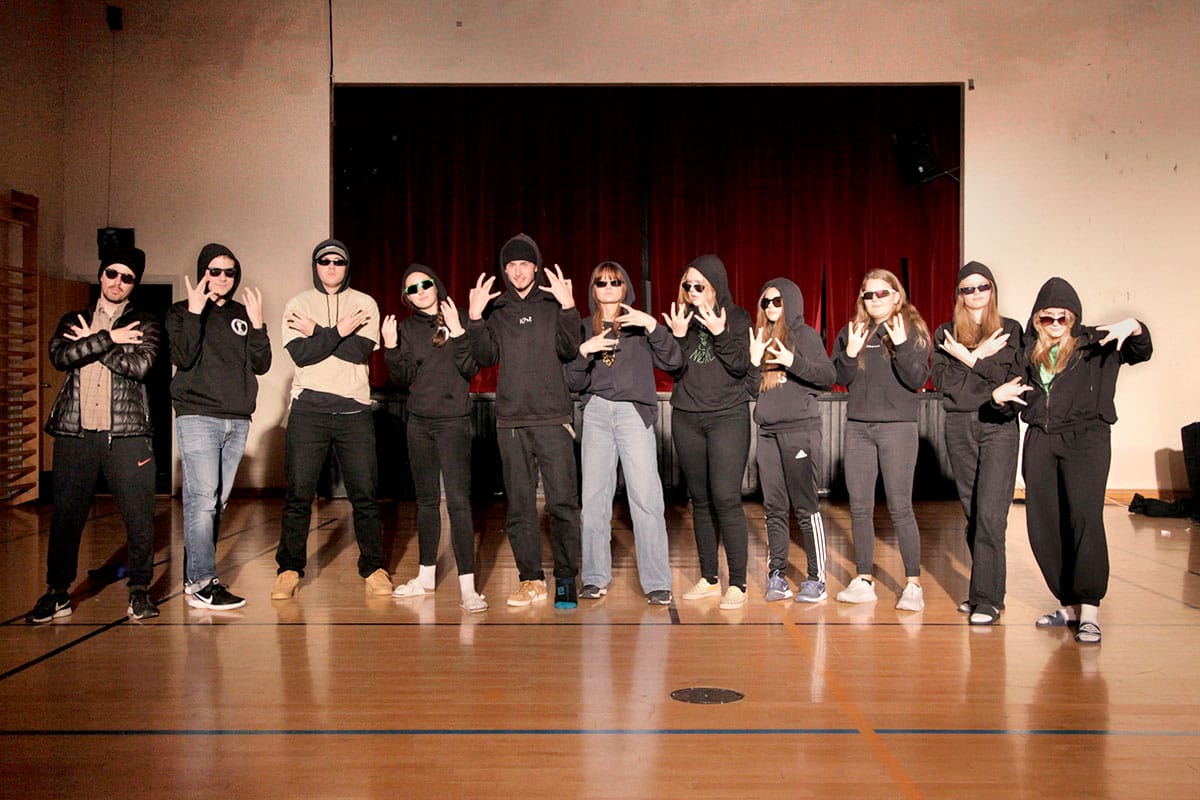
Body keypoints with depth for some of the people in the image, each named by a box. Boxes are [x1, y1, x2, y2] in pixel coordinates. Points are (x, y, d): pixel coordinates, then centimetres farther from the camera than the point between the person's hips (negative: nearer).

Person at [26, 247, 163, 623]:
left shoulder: (144, 324, 9)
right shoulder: (73, 321, 17)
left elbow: (140, 365, -10)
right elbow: (59, 357, -3)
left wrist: (90, 343, -3)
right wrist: (107, 339, -8)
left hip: (126, 433, -2)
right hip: (75, 432, 2)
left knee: (139, 517, -3)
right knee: (66, 515, 5)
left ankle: (140, 591, 10)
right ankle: (57, 593, 17)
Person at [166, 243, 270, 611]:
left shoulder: (243, 315, 15)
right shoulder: (181, 312, 5)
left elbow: (261, 365, 8)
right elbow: (182, 359, -10)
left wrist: (257, 325, -4)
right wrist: (194, 314, -14)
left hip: (237, 421, 5)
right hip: (198, 417, -5)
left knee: (218, 502, 6)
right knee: (202, 500, -12)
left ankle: (196, 574, 14)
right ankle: (201, 583, -13)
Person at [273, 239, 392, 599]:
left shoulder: (365, 304, 8)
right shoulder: (298, 304, 8)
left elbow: (361, 351, -7)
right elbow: (301, 354, -6)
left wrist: (317, 332, -8)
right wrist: (339, 331, -13)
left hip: (354, 409, 0)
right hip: (308, 408, 0)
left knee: (364, 494, 2)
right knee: (298, 494, 0)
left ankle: (374, 568, 12)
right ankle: (289, 569, 12)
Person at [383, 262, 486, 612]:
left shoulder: (457, 321, -1)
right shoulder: (406, 328, 8)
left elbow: (471, 370, -9)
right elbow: (403, 380, 4)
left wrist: (457, 333, -19)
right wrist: (391, 348, -11)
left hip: (453, 422, -4)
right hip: (419, 422, 4)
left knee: (458, 500, -12)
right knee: (427, 500, 14)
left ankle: (468, 586, -13)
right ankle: (426, 577, 25)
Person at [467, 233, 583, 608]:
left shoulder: (554, 303, 5)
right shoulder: (496, 309, 13)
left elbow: (569, 351, -6)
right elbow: (486, 357, 5)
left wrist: (568, 309, -18)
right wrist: (474, 319, -7)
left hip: (552, 418, -3)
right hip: (510, 419, 3)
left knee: (562, 502, -6)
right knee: (519, 505, 6)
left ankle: (566, 578, 4)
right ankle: (531, 580, 15)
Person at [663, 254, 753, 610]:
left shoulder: (737, 318, 2)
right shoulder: (683, 319, 10)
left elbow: (741, 366, -7)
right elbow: (675, 371, 5)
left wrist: (720, 334, -17)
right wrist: (678, 336, -9)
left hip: (728, 416, -4)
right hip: (687, 419, 4)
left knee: (726, 498, -12)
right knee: (700, 500, 8)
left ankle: (737, 585, -6)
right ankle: (708, 579, 17)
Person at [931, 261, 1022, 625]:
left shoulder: (1009, 330, 7)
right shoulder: (945, 334, 13)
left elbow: (1012, 377, -6)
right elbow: (943, 381, 1)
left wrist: (967, 360, -9)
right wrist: (979, 358, -8)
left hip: (999, 425, -3)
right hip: (959, 427, 3)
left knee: (990, 513, -12)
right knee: (972, 513, 7)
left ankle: (987, 599, -9)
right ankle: (984, 591, 16)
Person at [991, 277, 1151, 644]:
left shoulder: (1094, 343, 5)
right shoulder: (1030, 353, 15)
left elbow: (1141, 351, -5)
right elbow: (1015, 399, 18)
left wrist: (1133, 326, -25)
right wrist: (999, 395, -5)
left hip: (1085, 438, -4)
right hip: (1040, 442, 4)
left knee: (1084, 518, -16)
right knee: (1043, 526, 3)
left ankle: (1089, 612, -12)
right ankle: (1068, 604, 14)